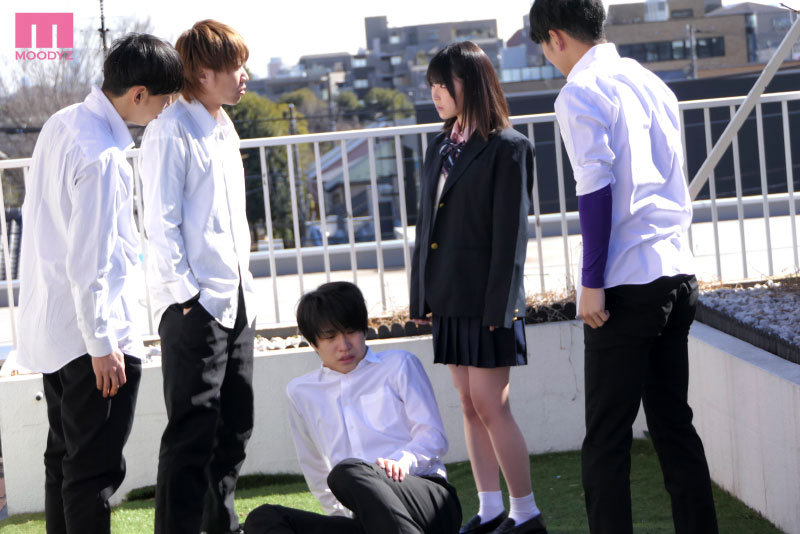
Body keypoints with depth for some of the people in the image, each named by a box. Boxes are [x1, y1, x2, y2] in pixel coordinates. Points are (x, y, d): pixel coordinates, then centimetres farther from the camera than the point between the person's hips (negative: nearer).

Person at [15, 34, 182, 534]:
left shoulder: (63, 124, 6)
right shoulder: (102, 157, -23)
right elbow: (87, 263, -22)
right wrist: (103, 345, -16)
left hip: (49, 329, 10)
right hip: (90, 332, -10)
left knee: (64, 458, 17)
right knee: (95, 471, -3)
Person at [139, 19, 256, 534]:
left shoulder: (223, 128, 17)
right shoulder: (172, 131, -10)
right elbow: (161, 221, -14)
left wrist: (243, 282, 17)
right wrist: (184, 292, -17)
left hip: (236, 300, 9)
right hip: (195, 305, -9)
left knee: (236, 424, 15)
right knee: (192, 433, -8)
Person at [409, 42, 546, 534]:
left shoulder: (507, 147, -8)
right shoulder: (440, 148, 14)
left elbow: (511, 232, -11)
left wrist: (499, 306, -15)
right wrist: (421, 296, 12)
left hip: (486, 298, -7)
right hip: (449, 298, 7)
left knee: (491, 404, -7)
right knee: (471, 406, 9)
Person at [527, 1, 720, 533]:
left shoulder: (580, 94, -8)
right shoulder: (651, 82, 15)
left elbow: (596, 193, -14)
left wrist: (591, 284, -12)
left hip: (628, 284, -7)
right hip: (678, 271, 7)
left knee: (607, 439, -3)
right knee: (675, 424, 12)